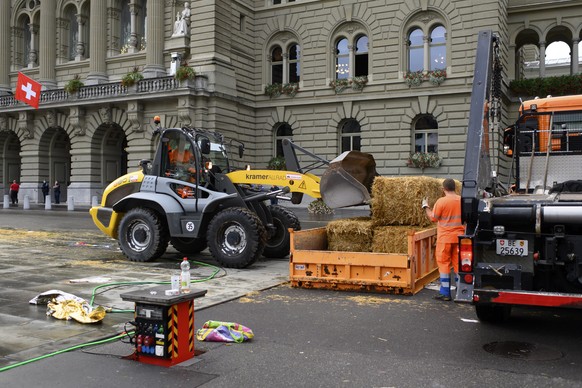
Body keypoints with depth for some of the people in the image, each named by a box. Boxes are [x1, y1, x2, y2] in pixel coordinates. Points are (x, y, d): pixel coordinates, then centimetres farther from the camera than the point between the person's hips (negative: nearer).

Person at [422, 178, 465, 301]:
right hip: (459, 237, 4)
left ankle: (445, 293, 5)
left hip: (445, 238, -4)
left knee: (444, 264, 3)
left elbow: (433, 218, -7)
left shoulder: (441, 201, -13)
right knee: (459, 263, 11)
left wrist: (425, 206, 5)